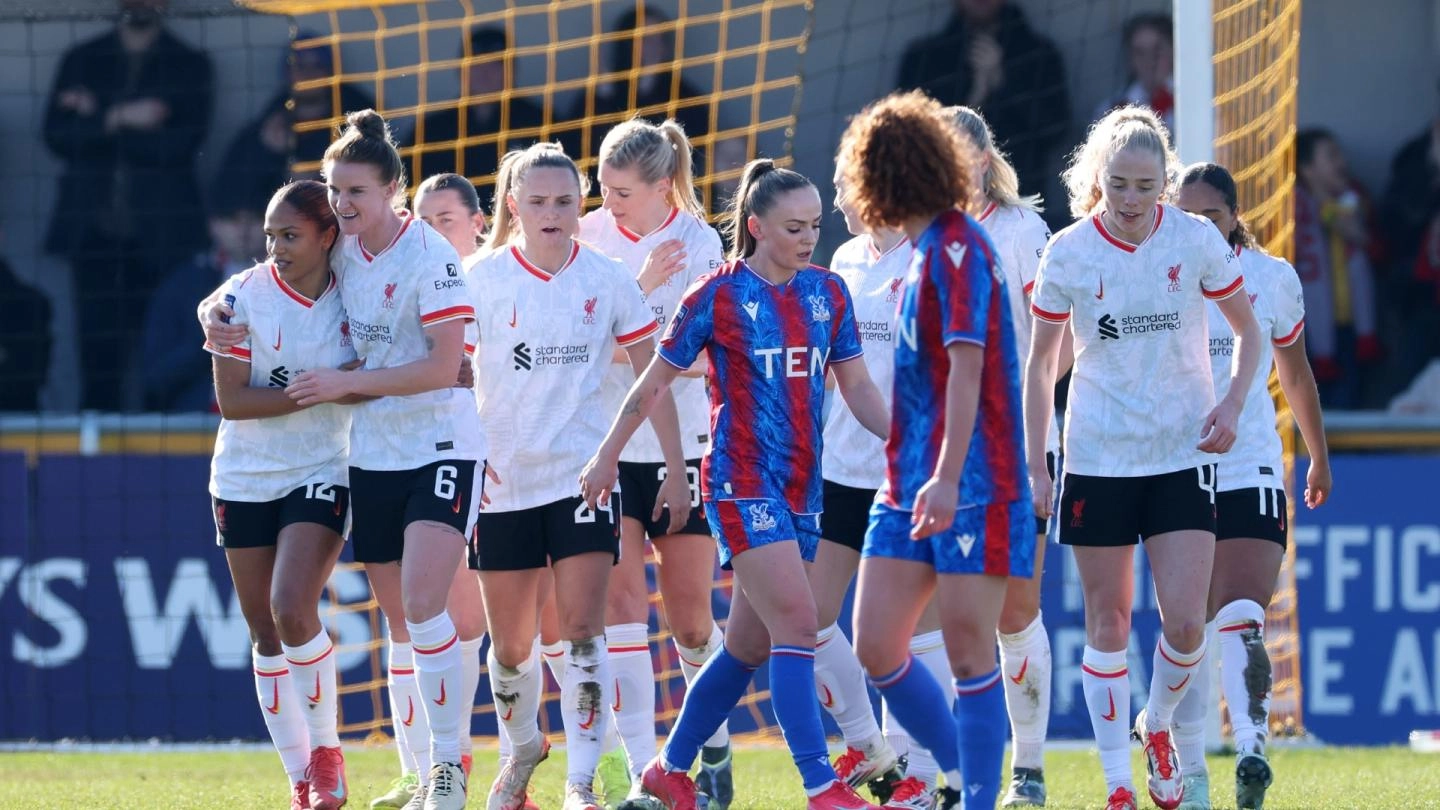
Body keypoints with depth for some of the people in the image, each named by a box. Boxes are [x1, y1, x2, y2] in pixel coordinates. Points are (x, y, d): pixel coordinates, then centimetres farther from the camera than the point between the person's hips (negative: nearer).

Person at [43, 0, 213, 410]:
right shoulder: (81, 60, 15)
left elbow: (181, 144, -4)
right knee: (97, 357, -4)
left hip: (158, 234, -2)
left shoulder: (189, 65, 8)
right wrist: (118, 120, -10)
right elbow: (57, 135, 4)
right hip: (94, 233, 2)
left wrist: (97, 121, -6)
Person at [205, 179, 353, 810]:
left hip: (320, 475, -1)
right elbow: (231, 400, -13)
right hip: (245, 479, 1)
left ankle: (325, 750, 0)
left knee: (293, 611, -20)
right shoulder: (244, 295, -8)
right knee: (265, 634, 4)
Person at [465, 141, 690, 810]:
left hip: (583, 477, 0)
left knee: (583, 631, -13)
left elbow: (652, 376, 6)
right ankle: (522, 749, 36)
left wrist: (676, 471, 4)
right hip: (504, 484, 0)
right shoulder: (481, 280, -4)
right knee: (510, 645, 9)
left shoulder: (606, 280, -1)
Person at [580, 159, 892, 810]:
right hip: (741, 482, -6)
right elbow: (654, 383, 3)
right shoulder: (718, 295, -7)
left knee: (749, 645, 11)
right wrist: (606, 458, 8)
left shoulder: (828, 293, 8)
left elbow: (857, 389, 12)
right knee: (796, 624, -17)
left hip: (801, 487, 6)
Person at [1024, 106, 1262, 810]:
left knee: (1184, 623, -8)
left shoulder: (1197, 240, -7)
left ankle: (1157, 727, 21)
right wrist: (1035, 467, -2)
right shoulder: (1068, 254, -8)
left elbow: (1247, 330, 8)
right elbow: (1040, 364, 2)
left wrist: (1231, 404, -8)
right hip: (1098, 458, 0)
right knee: (1108, 621, 2)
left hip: (1184, 455, 0)